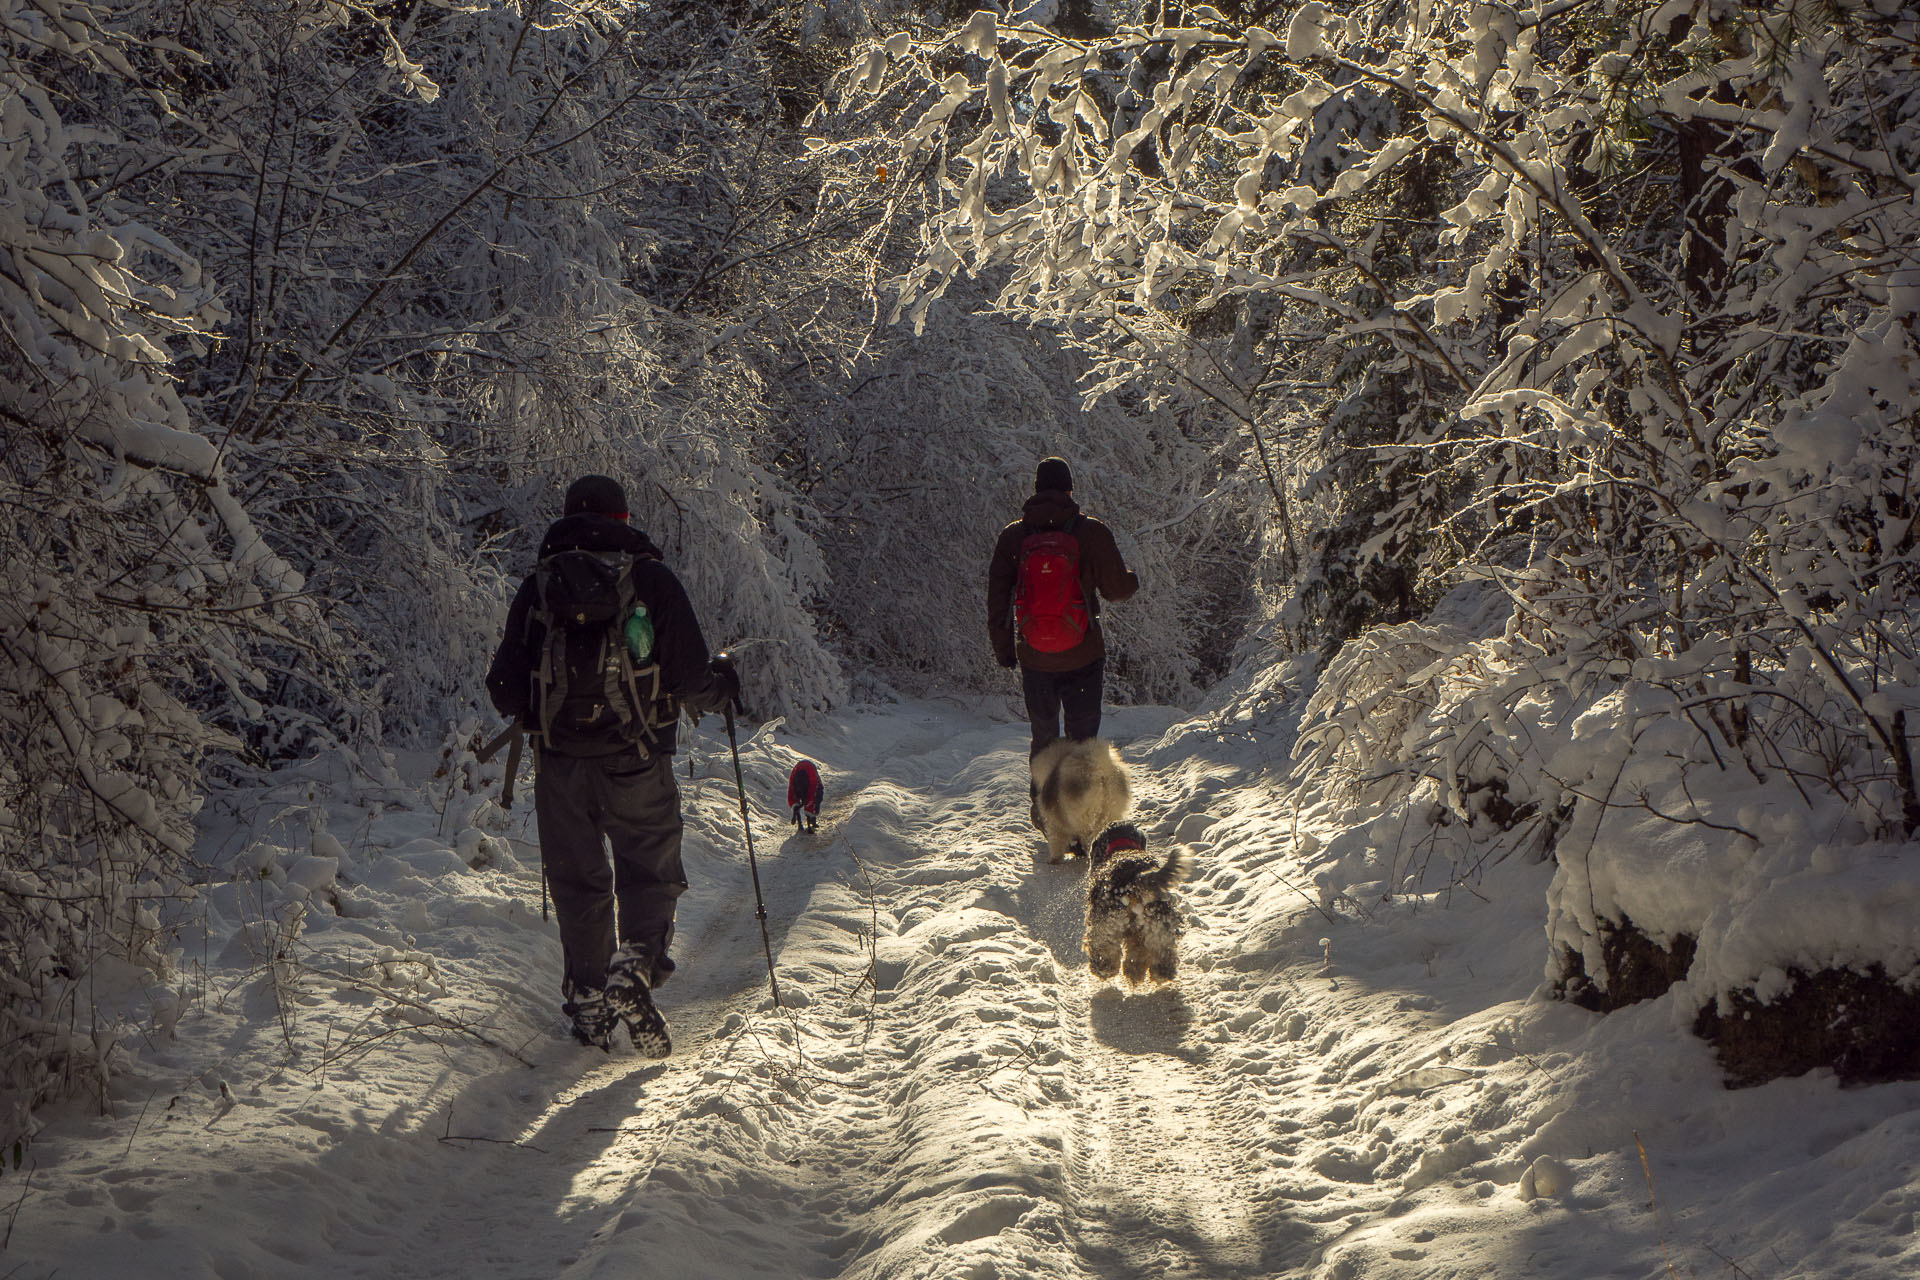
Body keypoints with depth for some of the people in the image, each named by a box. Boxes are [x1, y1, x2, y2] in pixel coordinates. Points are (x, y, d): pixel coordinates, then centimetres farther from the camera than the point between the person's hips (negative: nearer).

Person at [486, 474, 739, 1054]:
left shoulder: (538, 586, 3)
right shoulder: (652, 578, -4)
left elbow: (506, 687, 3)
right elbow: (691, 676, -9)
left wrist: (526, 711, 25)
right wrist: (722, 683, 13)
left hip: (560, 762, 2)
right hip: (636, 764, -2)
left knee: (577, 881, 13)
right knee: (649, 871, 8)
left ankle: (588, 999, 15)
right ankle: (635, 964, -16)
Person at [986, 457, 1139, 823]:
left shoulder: (1012, 536, -2)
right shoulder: (1092, 532, -10)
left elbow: (997, 598, 3)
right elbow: (1116, 589, -4)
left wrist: (1003, 648, 15)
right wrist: (1133, 579, 19)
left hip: (1034, 658, 2)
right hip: (1083, 656, -2)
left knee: (1044, 738, 19)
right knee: (1082, 739, 6)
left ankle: (1044, 811, 24)